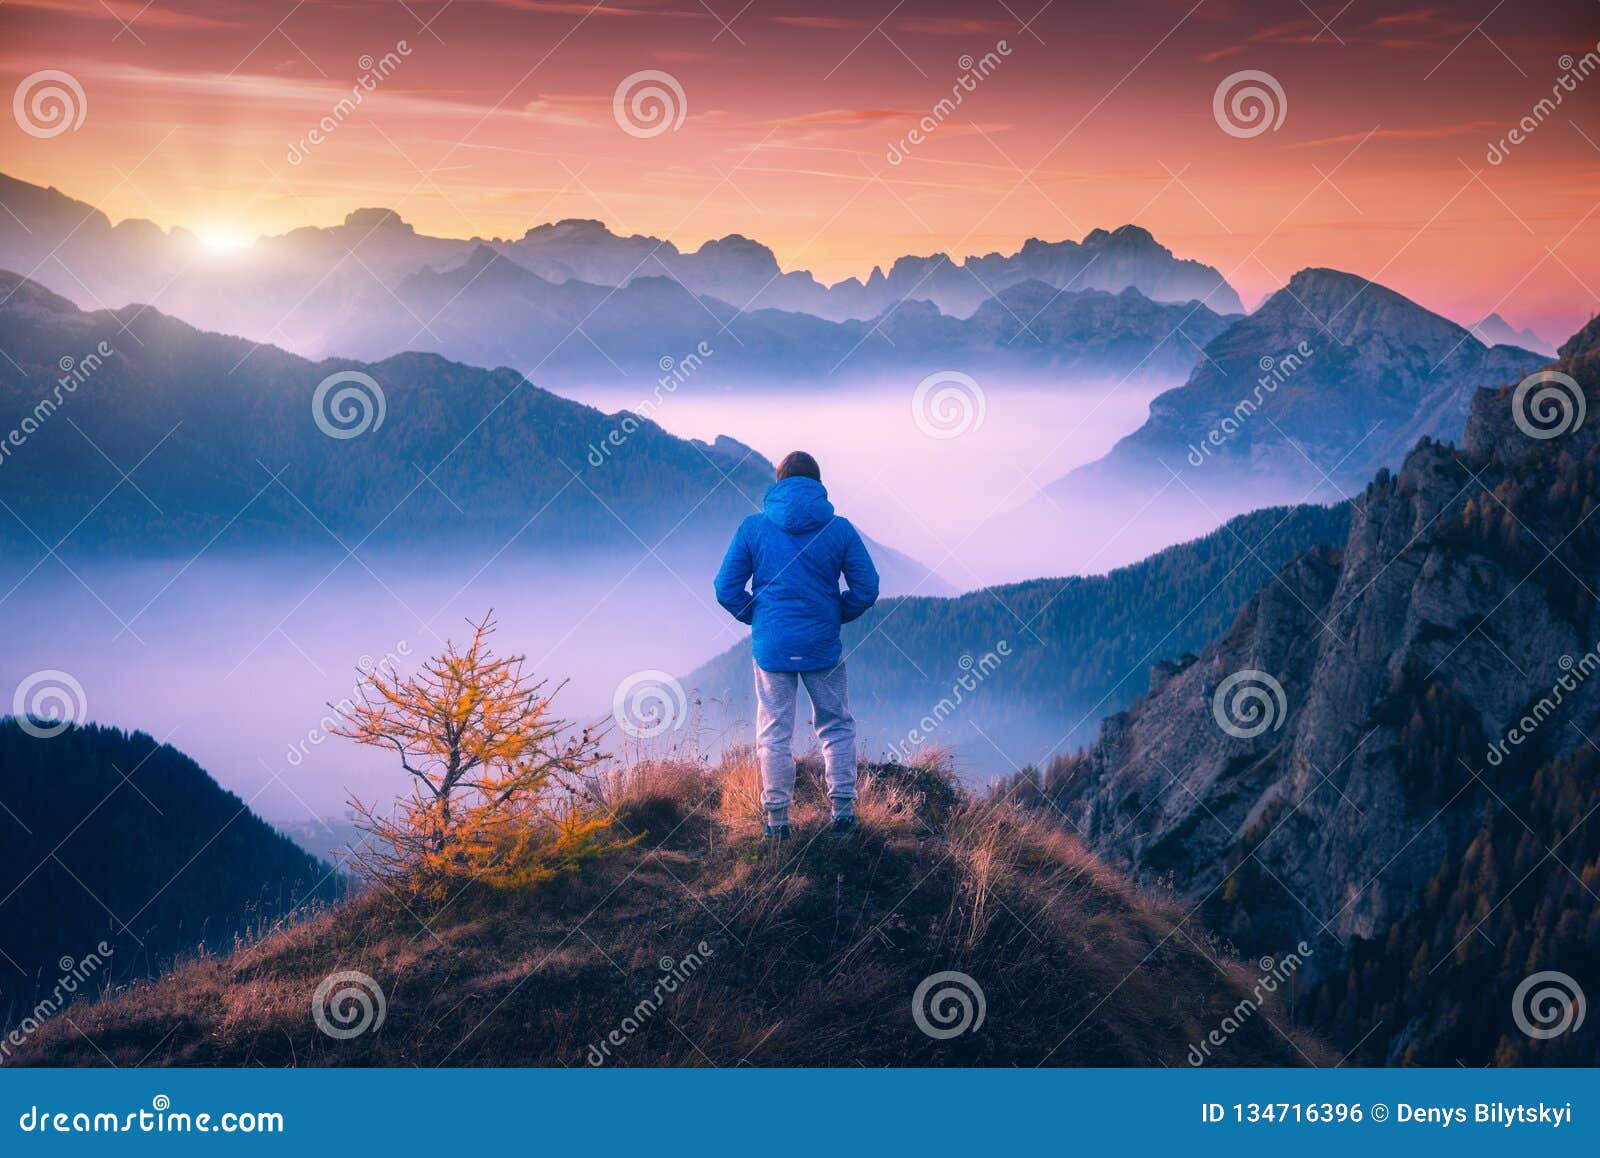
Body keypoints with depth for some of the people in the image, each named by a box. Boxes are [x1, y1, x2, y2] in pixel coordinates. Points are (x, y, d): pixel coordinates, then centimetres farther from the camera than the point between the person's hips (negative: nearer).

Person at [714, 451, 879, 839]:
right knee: (837, 726, 16)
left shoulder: (753, 528, -3)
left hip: (771, 647, 0)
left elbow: (727, 590, -3)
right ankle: (842, 808, 13)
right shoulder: (840, 530, -3)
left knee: (774, 733, 8)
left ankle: (777, 818, 10)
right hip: (823, 646, 0)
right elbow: (866, 589, -2)